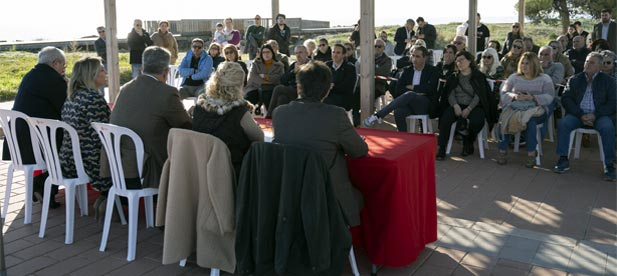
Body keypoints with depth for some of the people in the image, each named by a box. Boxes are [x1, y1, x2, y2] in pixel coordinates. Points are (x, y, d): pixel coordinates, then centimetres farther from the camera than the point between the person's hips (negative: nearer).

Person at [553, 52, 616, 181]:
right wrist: (581, 115, -12)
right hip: (578, 114, 1)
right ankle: (563, 160, -20)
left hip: (599, 115, -1)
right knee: (563, 123, -28)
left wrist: (595, 115, -16)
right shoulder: (574, 79, 14)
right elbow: (566, 99, 3)